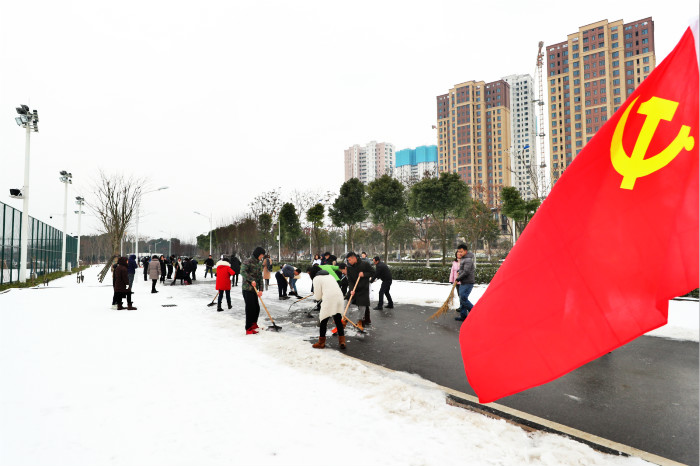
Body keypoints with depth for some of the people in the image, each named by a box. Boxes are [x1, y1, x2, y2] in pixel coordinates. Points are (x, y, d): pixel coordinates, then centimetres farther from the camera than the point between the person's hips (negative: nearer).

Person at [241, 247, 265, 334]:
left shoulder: (259, 264, 14)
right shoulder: (248, 262, -10)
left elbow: (260, 277, 10)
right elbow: (242, 272, -25)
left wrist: (260, 289, 1)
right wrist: (251, 280, -29)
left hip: (254, 289, 8)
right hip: (247, 288, -8)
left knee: (257, 308, 13)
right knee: (250, 308, -7)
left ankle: (253, 324, 33)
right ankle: (249, 329, 1)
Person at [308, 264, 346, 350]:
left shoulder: (316, 278, 2)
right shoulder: (329, 275, 26)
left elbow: (317, 296, 1)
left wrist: (315, 296, 23)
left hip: (329, 300, -7)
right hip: (339, 297, 7)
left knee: (323, 320, 7)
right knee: (338, 320, 14)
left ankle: (321, 342, 17)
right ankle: (342, 342, 14)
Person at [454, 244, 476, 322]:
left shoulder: (468, 260, -16)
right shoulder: (462, 259, 16)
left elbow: (466, 272, -23)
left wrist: (458, 278, -13)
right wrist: (458, 272, 13)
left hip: (468, 283, -10)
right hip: (463, 283, 10)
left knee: (463, 299, -12)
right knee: (462, 299, 11)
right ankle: (463, 316, 17)